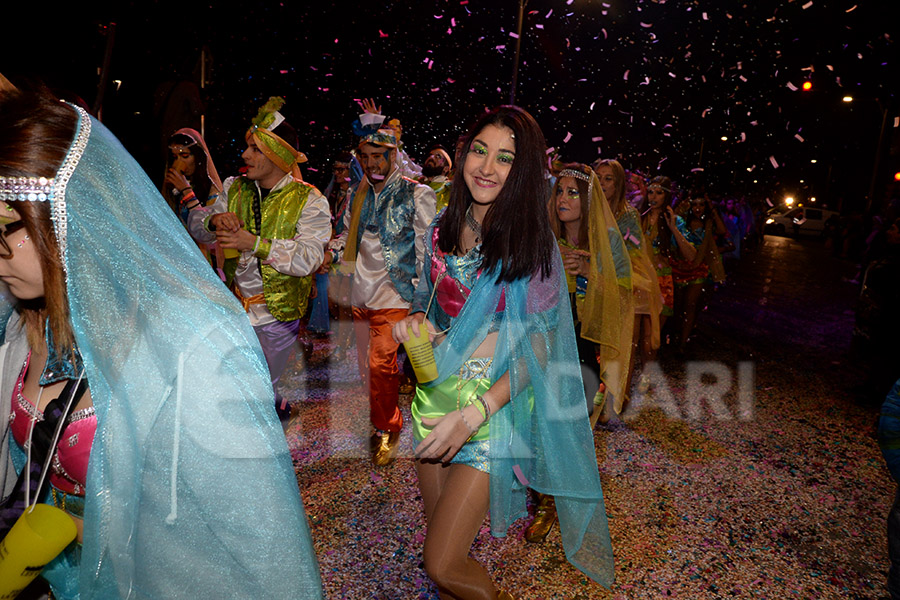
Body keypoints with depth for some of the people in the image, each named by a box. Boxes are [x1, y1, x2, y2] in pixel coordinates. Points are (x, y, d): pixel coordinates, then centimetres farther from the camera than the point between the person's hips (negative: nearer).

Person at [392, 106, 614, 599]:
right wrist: (416, 323, -7)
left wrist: (474, 412, -22)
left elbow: (539, 349, -12)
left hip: (496, 405, -5)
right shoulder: (442, 230, 3)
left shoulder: (532, 244, -12)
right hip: (435, 393, 5)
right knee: (437, 546, 16)